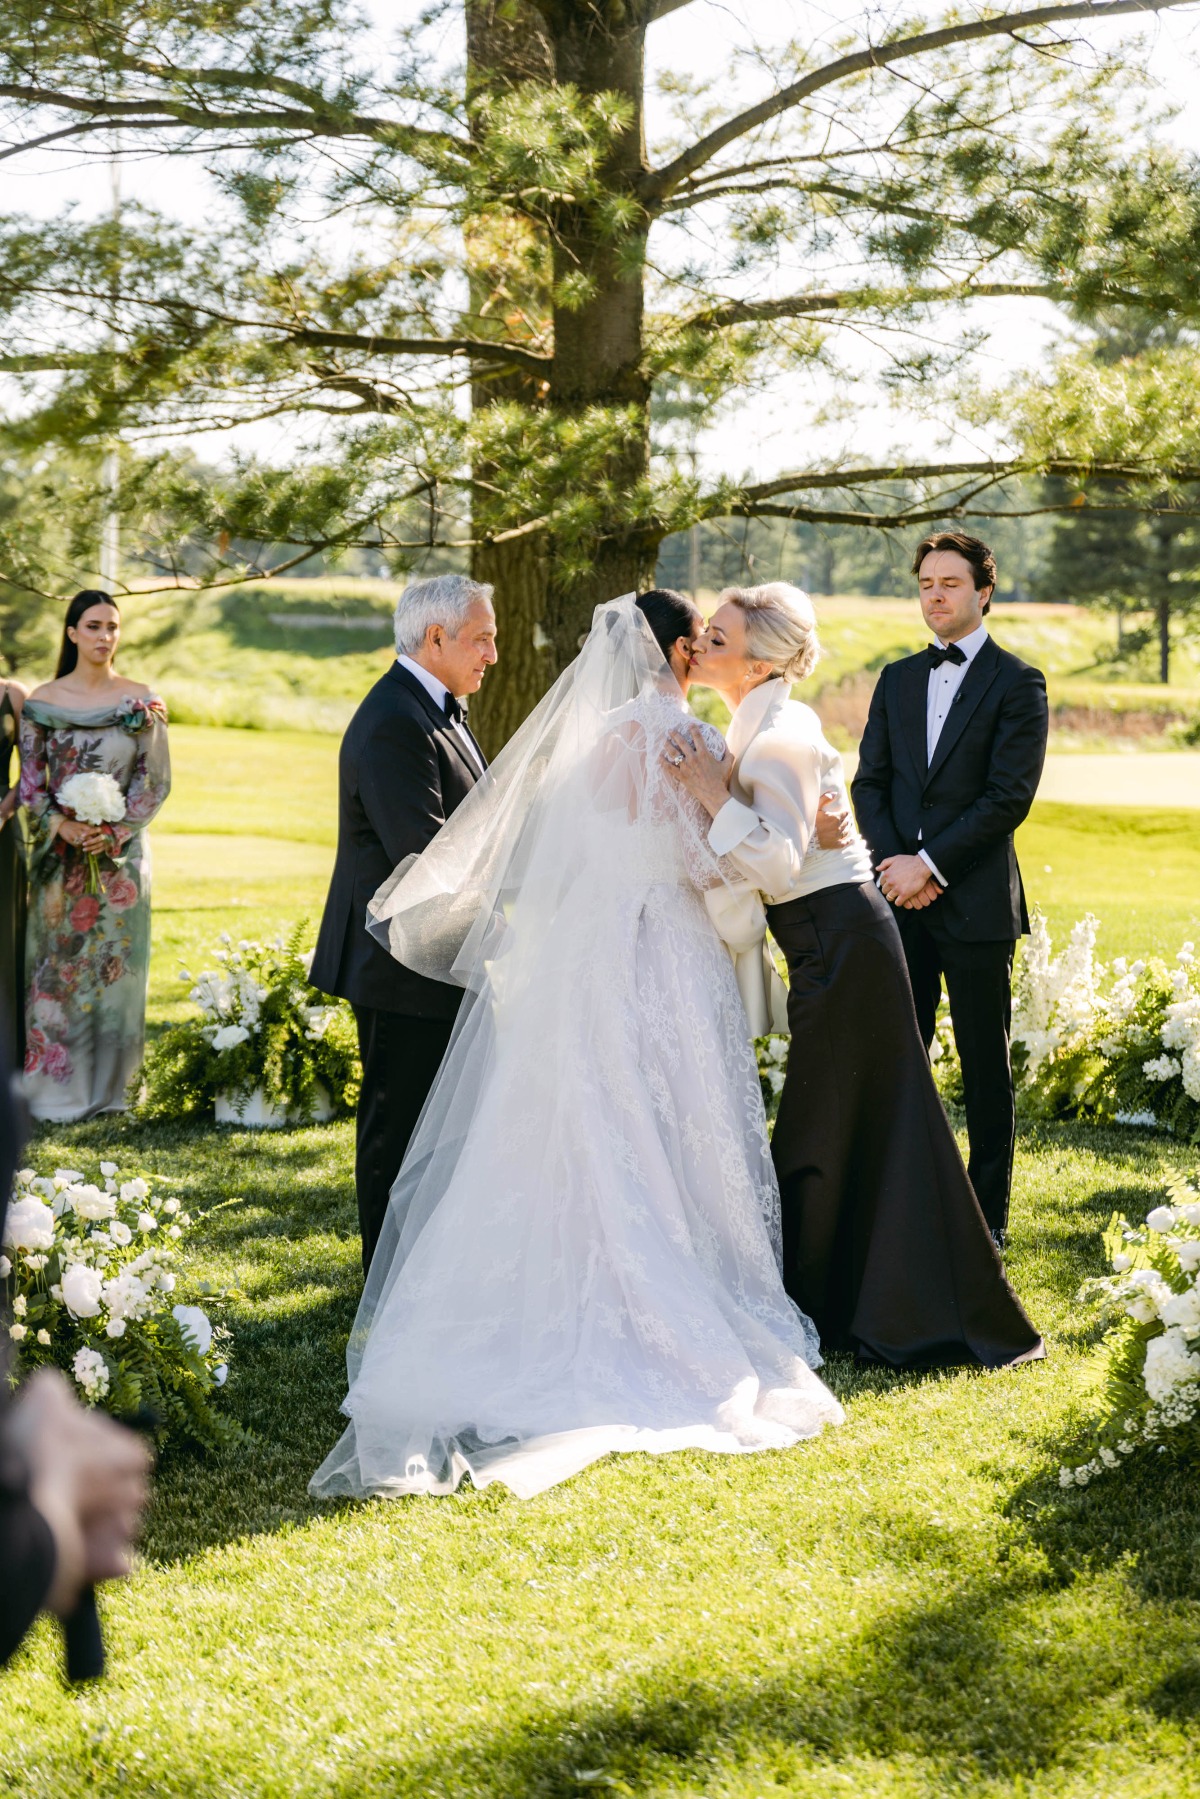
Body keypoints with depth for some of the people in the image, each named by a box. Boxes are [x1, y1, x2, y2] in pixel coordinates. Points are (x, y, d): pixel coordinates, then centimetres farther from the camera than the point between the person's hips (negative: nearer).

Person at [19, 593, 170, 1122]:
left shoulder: (141, 701, 1)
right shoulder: (43, 701, 1)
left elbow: (155, 781, -1)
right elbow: (30, 781, 1)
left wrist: (113, 833, -12)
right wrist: (63, 826, -14)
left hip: (120, 851, 0)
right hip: (59, 852, 0)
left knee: (115, 964, 3)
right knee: (56, 963, 2)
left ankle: (108, 1086, 11)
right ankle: (56, 1083, 10)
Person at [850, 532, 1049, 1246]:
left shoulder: (1018, 683, -3)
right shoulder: (897, 680, 14)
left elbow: (1009, 797, -11)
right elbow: (869, 782, 10)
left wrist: (930, 863, -15)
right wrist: (893, 861, -7)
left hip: (976, 902, -4)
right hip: (903, 900, 5)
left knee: (986, 1066, 4)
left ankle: (988, 1218, 13)